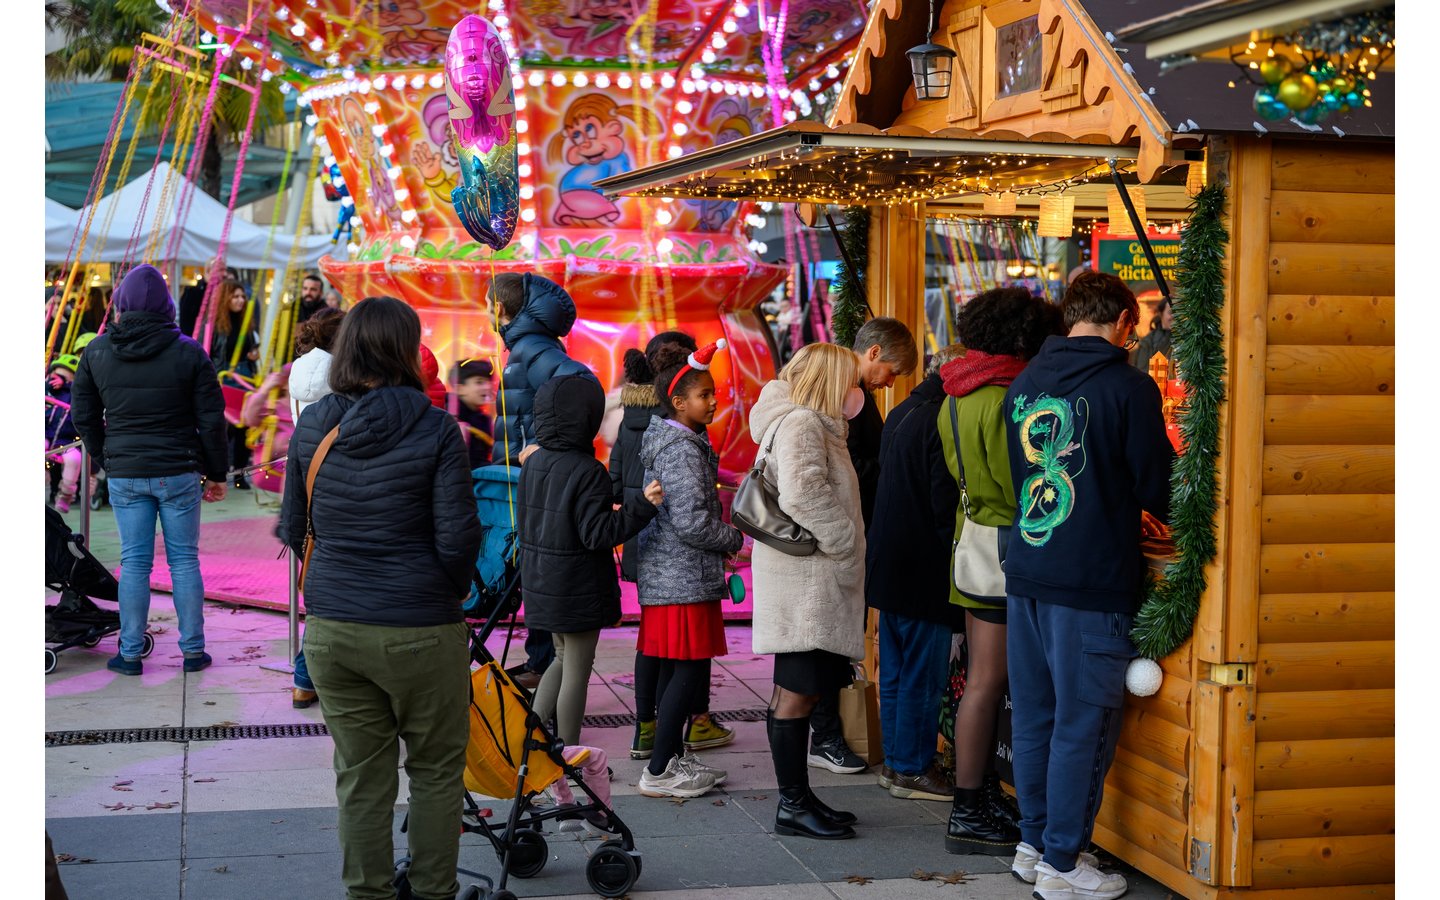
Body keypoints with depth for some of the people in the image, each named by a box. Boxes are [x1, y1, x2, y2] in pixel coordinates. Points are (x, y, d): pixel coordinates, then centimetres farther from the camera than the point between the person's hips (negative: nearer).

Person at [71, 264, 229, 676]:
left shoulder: (97, 351, 0)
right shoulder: (188, 352, -6)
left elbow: (83, 417, 7)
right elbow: (212, 420, -4)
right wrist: (216, 473, 5)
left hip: (125, 474, 1)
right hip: (179, 473, -1)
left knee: (133, 563, 7)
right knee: (184, 561, 7)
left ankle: (130, 654, 11)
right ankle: (193, 650, 11)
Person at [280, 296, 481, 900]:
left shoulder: (311, 426, 1)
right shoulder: (434, 429, -11)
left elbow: (292, 529, 8)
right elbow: (458, 536, -11)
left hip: (331, 628, 4)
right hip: (419, 629, -3)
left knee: (360, 777, 14)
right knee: (436, 771, 14)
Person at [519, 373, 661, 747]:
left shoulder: (532, 463, 3)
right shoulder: (587, 471, -21)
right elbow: (597, 535, -23)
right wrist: (643, 505, -29)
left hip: (543, 584, 7)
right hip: (578, 589, -7)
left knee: (564, 658, 24)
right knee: (577, 671, 5)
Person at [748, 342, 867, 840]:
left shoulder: (814, 424, 21)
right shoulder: (800, 424, -13)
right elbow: (802, 493, -27)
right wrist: (845, 540, -16)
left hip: (813, 585, 11)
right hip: (805, 582, -11)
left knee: (800, 692, 14)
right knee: (797, 693, -5)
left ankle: (798, 796, 22)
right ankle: (793, 806, 0)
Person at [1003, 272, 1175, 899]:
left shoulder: (1023, 383, 9)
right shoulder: (1128, 388, -10)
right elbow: (1157, 490, -6)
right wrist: (1145, 516, 18)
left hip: (1025, 573, 7)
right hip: (1093, 583, -6)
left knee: (1034, 717, 15)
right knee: (1083, 726, 2)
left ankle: (1033, 845, 25)